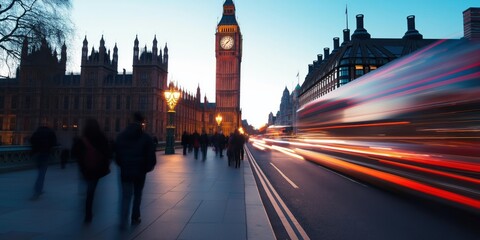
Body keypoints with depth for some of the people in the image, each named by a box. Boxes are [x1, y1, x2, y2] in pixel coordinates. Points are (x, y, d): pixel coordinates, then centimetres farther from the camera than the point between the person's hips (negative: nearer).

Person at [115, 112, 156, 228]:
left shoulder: (121, 136, 3)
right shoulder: (146, 137, -9)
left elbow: (117, 154, 6)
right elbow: (151, 156, -11)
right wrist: (148, 167, 5)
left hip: (125, 171, 2)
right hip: (140, 171, -2)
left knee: (126, 196, 7)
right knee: (137, 195, 16)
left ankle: (123, 222, -2)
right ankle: (135, 218, 22)